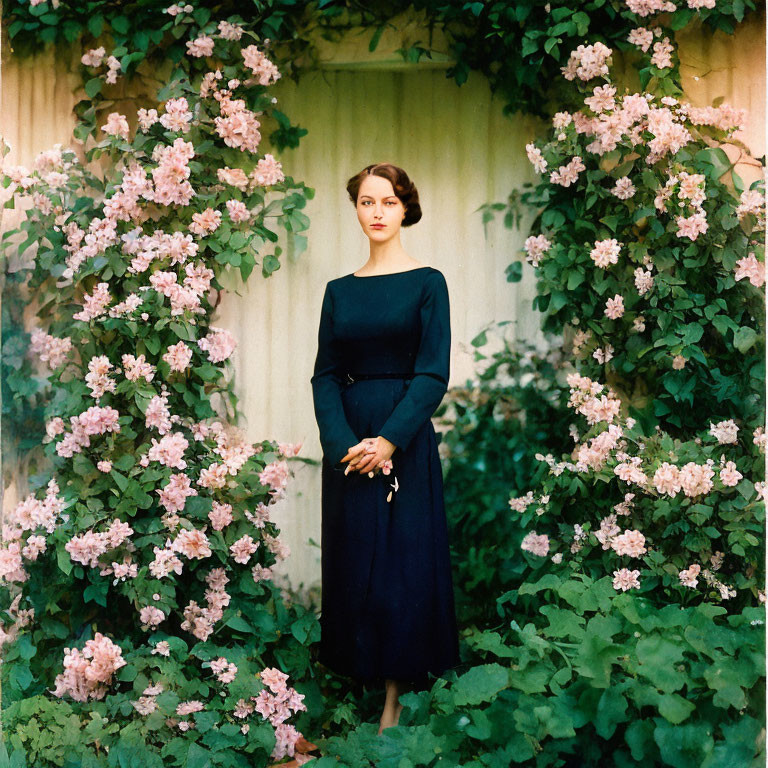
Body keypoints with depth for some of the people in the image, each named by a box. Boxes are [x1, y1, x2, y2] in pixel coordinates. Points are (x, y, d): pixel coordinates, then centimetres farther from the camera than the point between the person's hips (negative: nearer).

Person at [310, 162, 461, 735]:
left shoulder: (427, 283, -1)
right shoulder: (339, 291, 9)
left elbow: (434, 375, -8)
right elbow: (325, 376, 3)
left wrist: (389, 440, -17)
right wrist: (343, 443, -12)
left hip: (404, 443, -3)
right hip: (347, 443, 4)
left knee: (403, 561, -1)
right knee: (352, 560, 6)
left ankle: (397, 693, 6)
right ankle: (359, 674, 17)